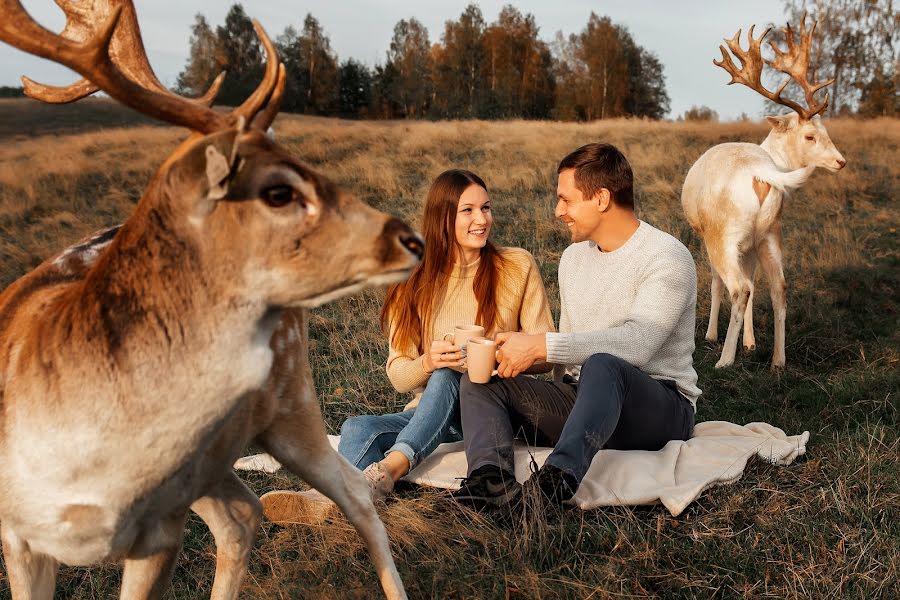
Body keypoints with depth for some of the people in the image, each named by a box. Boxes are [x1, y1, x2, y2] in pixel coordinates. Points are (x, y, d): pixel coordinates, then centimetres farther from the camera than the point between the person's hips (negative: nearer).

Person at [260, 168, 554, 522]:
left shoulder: (518, 267, 1)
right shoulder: (415, 284, 6)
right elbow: (398, 376, 1)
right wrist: (427, 362, -22)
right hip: (431, 411, 3)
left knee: (448, 376, -34)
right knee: (358, 428, -26)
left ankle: (389, 469, -47)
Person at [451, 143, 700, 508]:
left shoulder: (667, 258, -11)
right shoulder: (573, 258, 14)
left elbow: (638, 343, -28)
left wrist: (541, 345, -29)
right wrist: (519, 353, 0)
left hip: (660, 406, -7)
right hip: (583, 398, 7)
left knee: (602, 366, -40)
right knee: (478, 381, -12)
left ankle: (560, 476, -57)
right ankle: (492, 478, -38)